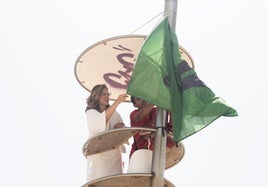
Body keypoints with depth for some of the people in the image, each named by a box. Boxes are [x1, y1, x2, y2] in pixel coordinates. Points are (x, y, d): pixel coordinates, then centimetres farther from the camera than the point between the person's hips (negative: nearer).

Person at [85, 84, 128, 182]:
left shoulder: (113, 112, 14)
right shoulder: (91, 112, -4)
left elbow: (121, 125, 12)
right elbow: (102, 120, -24)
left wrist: (119, 126, -13)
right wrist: (117, 102, -31)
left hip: (114, 153, 5)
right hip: (98, 154, -5)